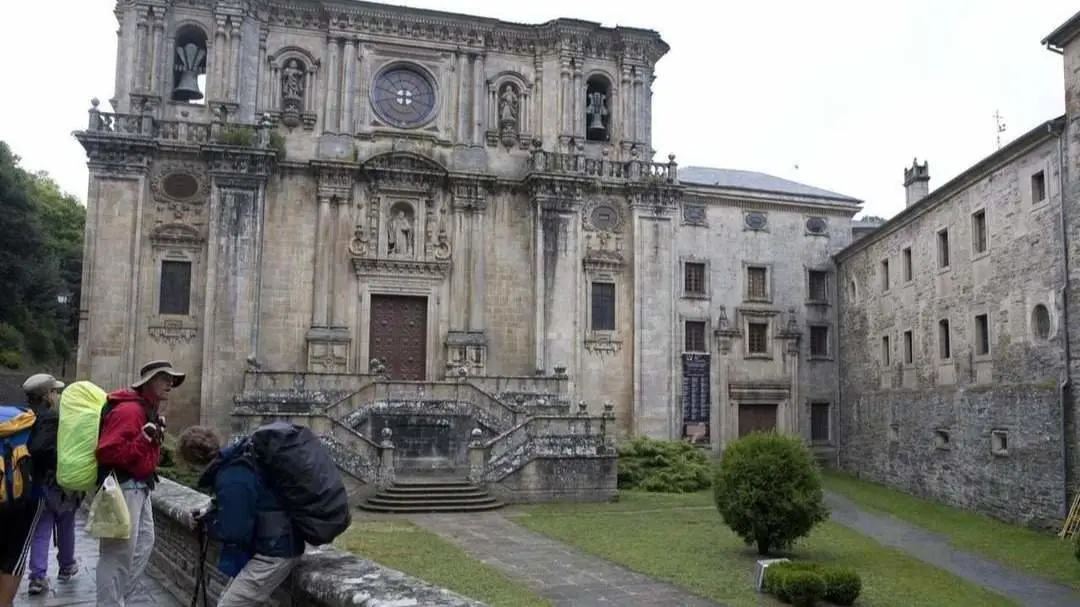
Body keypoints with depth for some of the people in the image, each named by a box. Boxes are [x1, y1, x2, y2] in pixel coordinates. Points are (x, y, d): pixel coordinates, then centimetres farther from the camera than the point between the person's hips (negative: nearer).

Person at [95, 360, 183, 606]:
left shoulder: (150, 411, 14)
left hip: (140, 487, 11)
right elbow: (108, 452, -26)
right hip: (123, 488, -11)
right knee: (120, 552, -4)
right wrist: (144, 439, -27)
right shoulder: (128, 410, -19)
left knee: (144, 544, 17)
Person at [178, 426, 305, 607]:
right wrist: (212, 513, 11)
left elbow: (234, 532, -20)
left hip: (274, 553, -10)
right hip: (276, 544, 10)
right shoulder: (237, 458, 4)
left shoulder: (231, 479, -24)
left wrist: (207, 522, -2)